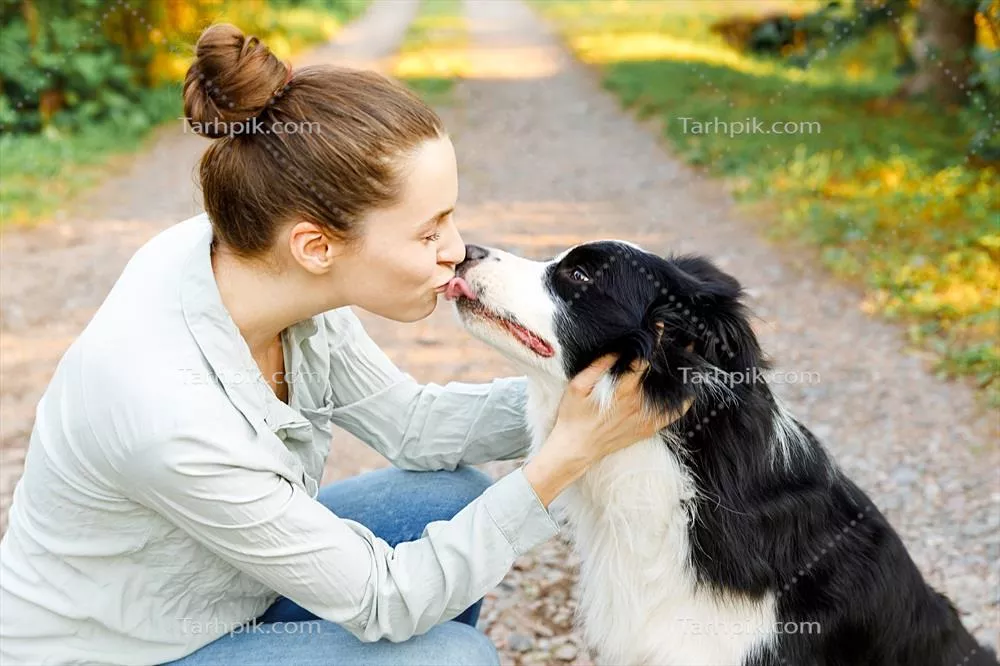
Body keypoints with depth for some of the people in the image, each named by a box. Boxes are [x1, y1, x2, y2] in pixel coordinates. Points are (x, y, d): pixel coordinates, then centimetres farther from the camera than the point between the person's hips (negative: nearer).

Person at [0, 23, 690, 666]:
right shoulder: (168, 411, -37)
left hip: (223, 588, 7)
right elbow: (381, 600, -25)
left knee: (459, 496, 0)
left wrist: (569, 395, -13)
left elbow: (411, 422, -1)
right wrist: (565, 457, -27)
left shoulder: (251, 259, -17)